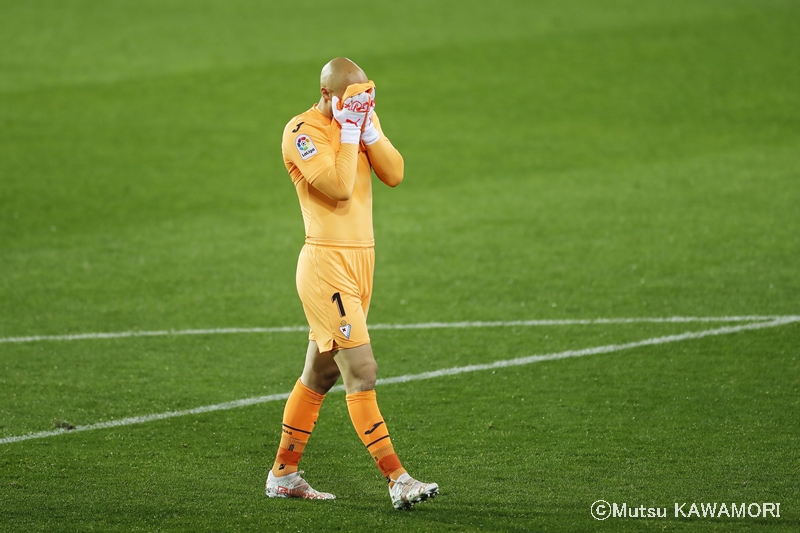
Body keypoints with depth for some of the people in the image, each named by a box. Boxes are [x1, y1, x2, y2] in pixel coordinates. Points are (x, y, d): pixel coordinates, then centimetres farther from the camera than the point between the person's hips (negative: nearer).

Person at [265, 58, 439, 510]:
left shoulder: (364, 121, 12)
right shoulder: (302, 131, -11)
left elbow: (394, 174, 0)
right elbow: (339, 186, -23)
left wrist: (368, 128, -9)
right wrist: (350, 129, -17)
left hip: (361, 259, 8)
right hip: (326, 264, -8)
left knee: (320, 373, 13)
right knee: (362, 372, -12)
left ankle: (284, 475, 22)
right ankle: (398, 480, -13)